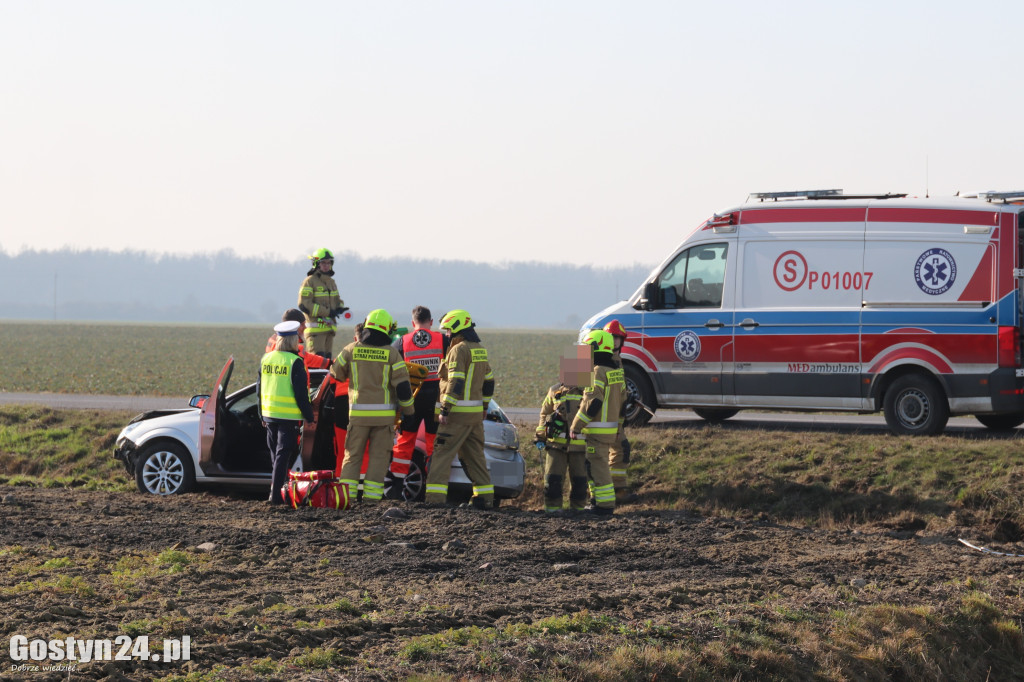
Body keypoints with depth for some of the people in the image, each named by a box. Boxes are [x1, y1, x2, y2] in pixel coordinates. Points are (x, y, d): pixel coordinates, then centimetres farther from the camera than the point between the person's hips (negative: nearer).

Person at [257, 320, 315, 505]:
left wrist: (262, 415, 23)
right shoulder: (295, 362, -13)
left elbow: (259, 389, 14)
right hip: (289, 416, -6)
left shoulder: (266, 359, 7)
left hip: (269, 414, 6)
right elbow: (301, 394, -14)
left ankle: (275, 489, 22)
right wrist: (309, 417, -6)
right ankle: (276, 495, -6)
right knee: (283, 455, -3)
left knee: (276, 454, 17)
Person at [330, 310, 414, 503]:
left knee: (353, 453, 9)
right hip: (384, 413, -1)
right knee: (378, 456, 5)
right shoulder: (391, 353, -4)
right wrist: (407, 408, 8)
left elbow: (336, 374, 11)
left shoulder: (351, 349, 0)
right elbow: (402, 385, -6)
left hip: (358, 412, 1)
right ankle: (371, 494, 0)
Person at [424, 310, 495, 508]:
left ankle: (435, 497, -14)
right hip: (476, 413, 9)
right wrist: (484, 406, 30)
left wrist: (445, 409, -20)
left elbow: (456, 383, -20)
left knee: (442, 454, -8)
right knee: (474, 455, 15)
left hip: (458, 413, -9)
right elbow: (488, 381, 23)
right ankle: (485, 496, 14)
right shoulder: (480, 350, 15)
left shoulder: (458, 350, -12)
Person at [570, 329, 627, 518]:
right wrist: (618, 428, 25)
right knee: (596, 465, 19)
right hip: (611, 429, 9)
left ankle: (605, 504, -4)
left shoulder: (597, 372, -17)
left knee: (598, 467, -5)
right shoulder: (617, 372, 13)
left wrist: (575, 426, -16)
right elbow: (622, 404, 18)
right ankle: (603, 501, 23)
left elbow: (592, 403, -22)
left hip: (597, 430, -9)